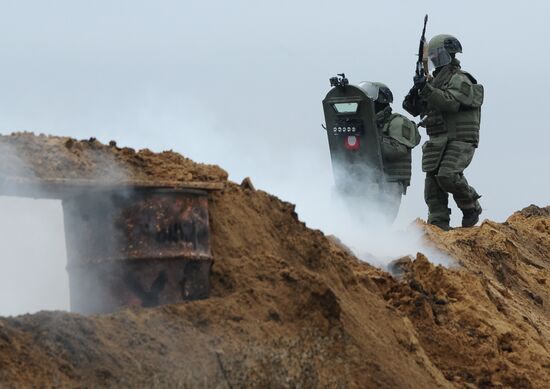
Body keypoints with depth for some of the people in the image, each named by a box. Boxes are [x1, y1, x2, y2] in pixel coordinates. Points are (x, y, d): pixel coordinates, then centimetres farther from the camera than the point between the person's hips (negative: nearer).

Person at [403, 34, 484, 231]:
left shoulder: (460, 79, -5)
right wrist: (415, 93, -3)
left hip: (459, 140, -8)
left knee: (447, 176, -24)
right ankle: (438, 225, -2)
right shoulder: (435, 80, 19)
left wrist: (426, 89, -25)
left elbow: (451, 103, -23)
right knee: (433, 181, -2)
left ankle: (471, 208, -2)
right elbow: (415, 109, 18)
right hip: (438, 141, 8)